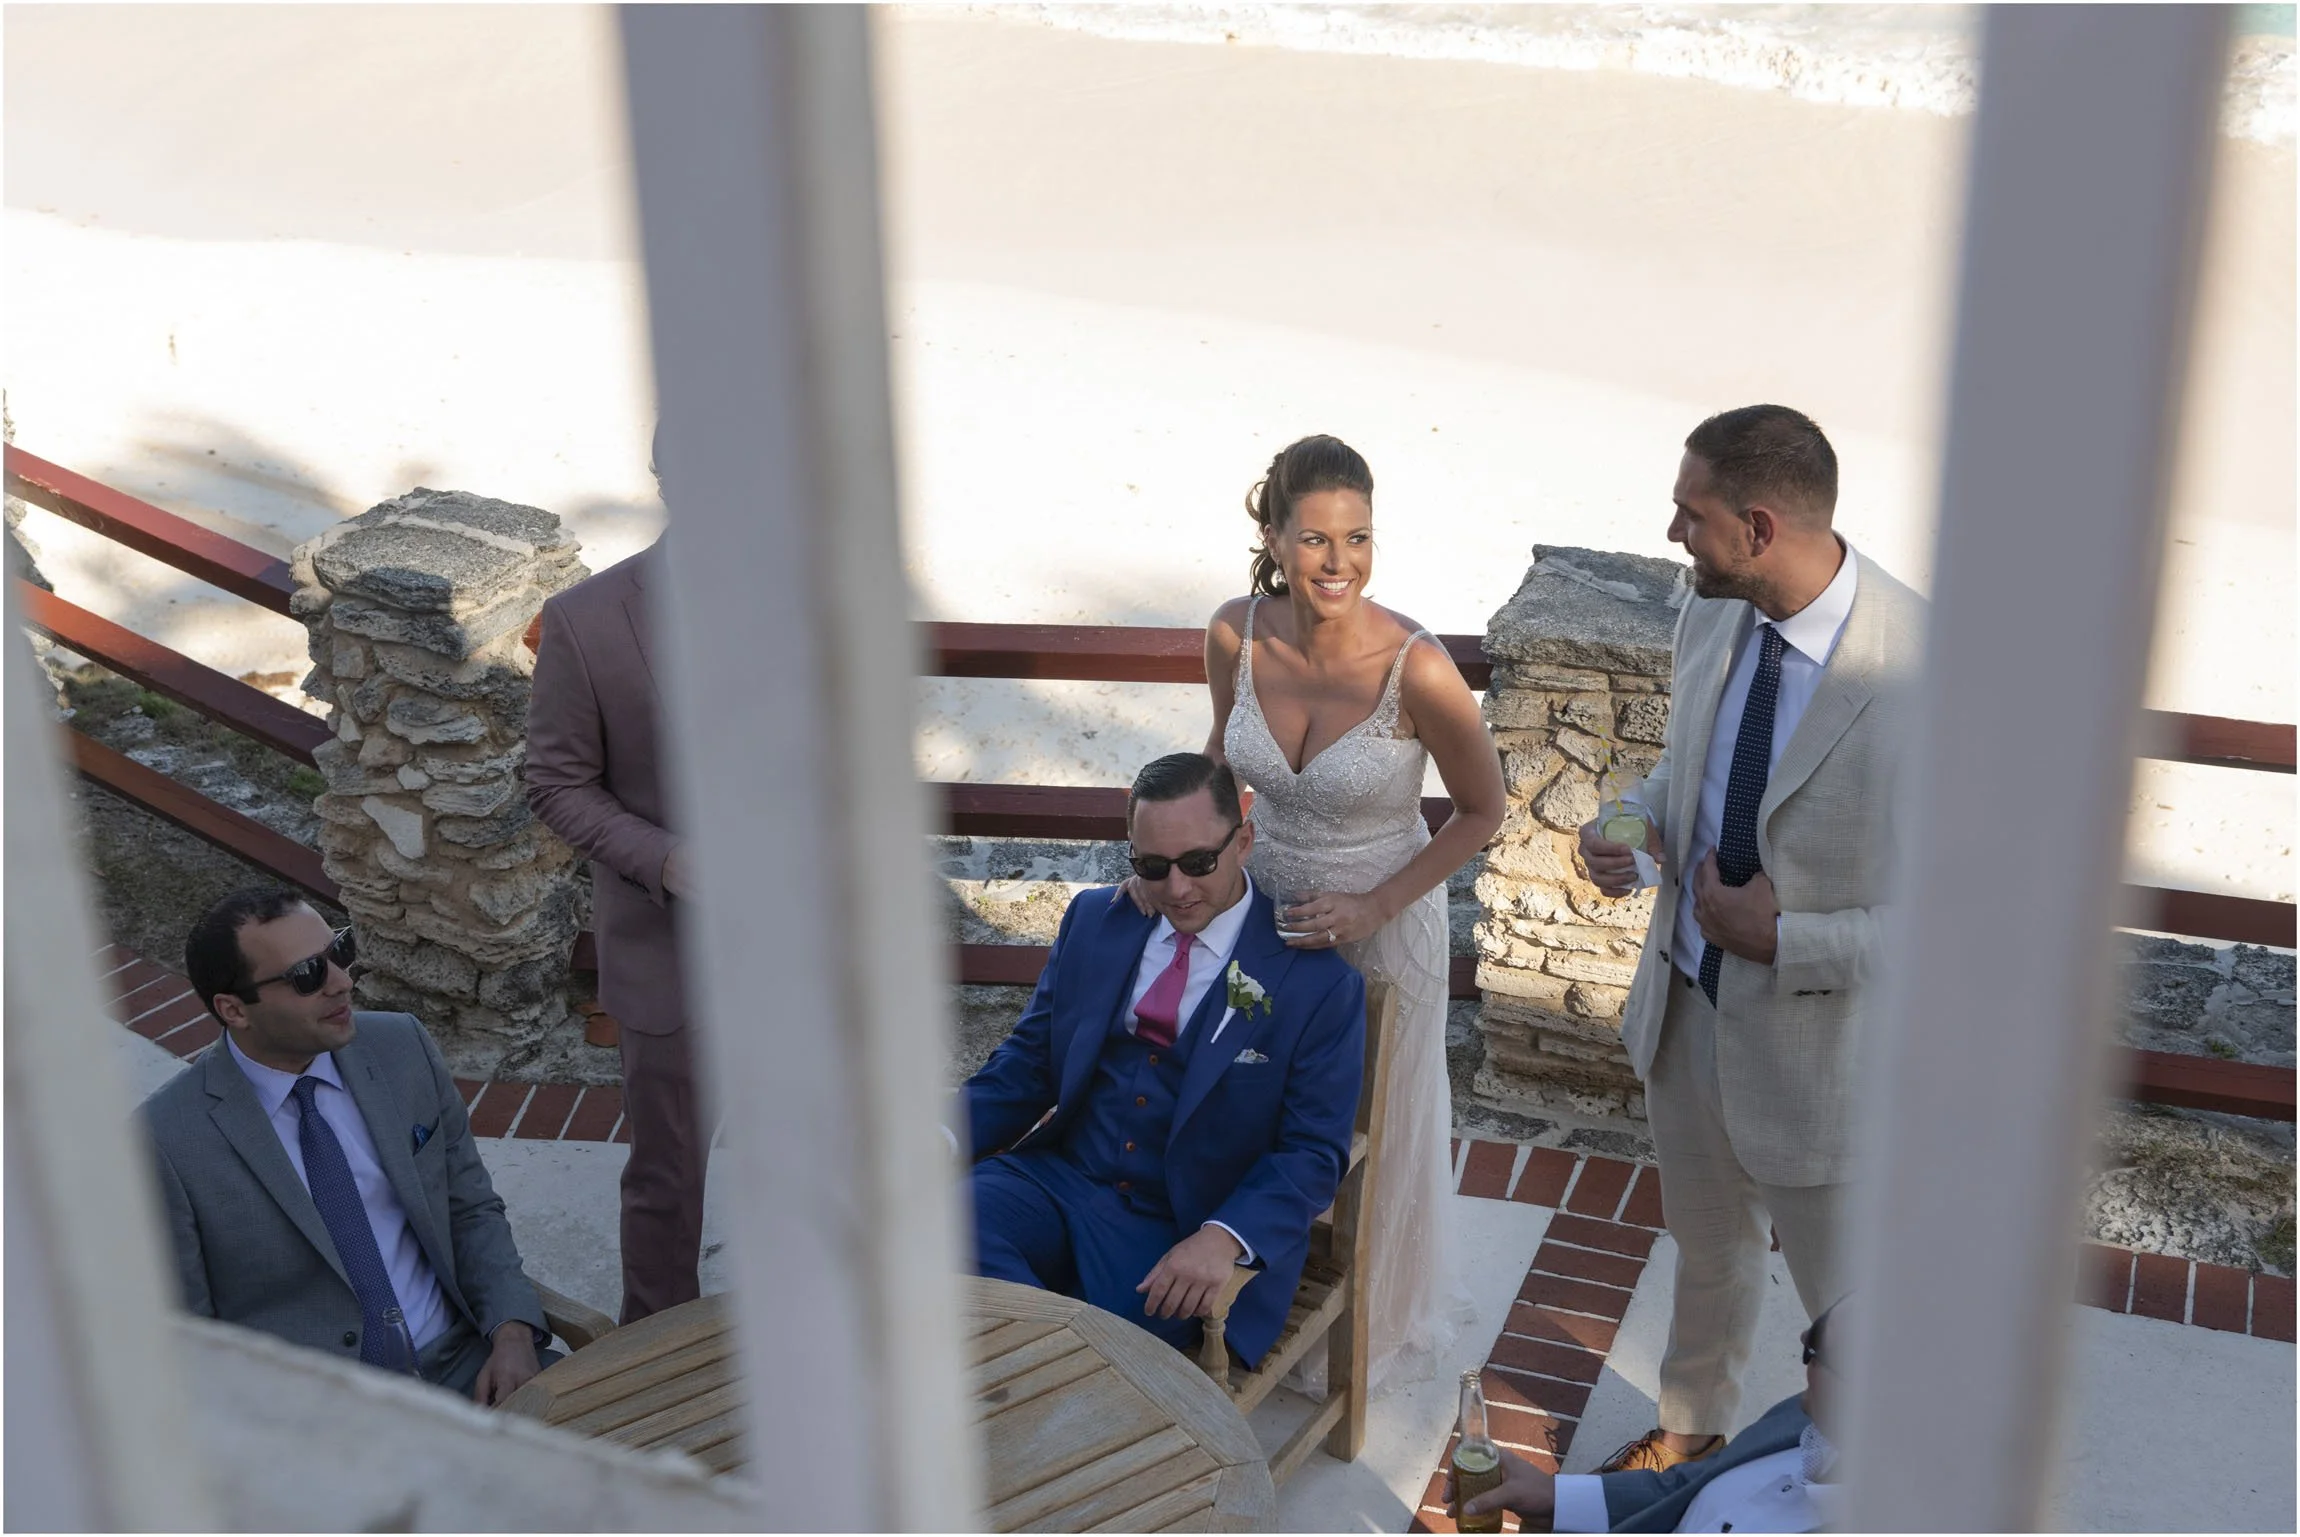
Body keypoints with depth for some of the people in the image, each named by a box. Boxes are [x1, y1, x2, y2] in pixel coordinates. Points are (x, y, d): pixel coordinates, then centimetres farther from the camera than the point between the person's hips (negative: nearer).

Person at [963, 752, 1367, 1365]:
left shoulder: (1319, 982, -6)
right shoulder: (1094, 918, 9)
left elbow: (1312, 1152, -8)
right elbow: (1027, 1062, 12)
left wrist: (1223, 1239, -26)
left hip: (1185, 1230, -4)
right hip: (1058, 1178, 5)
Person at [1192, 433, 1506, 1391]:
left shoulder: (1416, 670, -29)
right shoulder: (1235, 636, -17)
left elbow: (1482, 809, -13)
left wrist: (1377, 905, -19)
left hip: (1384, 921, -3)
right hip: (1269, 905, 4)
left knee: (1380, 1126, 19)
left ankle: (1383, 1324, 47)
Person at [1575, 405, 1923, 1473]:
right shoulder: (1711, 616, -9)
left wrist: (1786, 941, -25)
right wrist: (1639, 823, -10)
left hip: (1817, 1044, -6)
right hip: (1687, 1002, 6)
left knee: (1851, 1304, 16)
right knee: (1707, 1246, 30)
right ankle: (1693, 1428, 56)